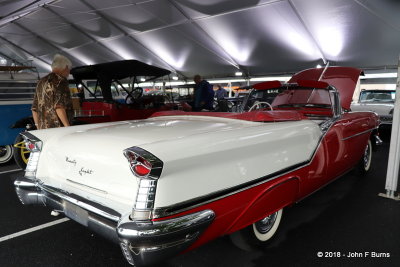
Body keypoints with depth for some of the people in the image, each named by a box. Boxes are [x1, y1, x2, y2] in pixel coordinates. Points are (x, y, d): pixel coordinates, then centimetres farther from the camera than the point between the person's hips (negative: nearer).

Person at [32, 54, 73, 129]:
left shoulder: (41, 82, 19)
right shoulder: (60, 81, -8)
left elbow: (34, 109, 20)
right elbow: (59, 107, -20)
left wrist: (38, 128, 24)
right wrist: (68, 126, -18)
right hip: (58, 127, -8)